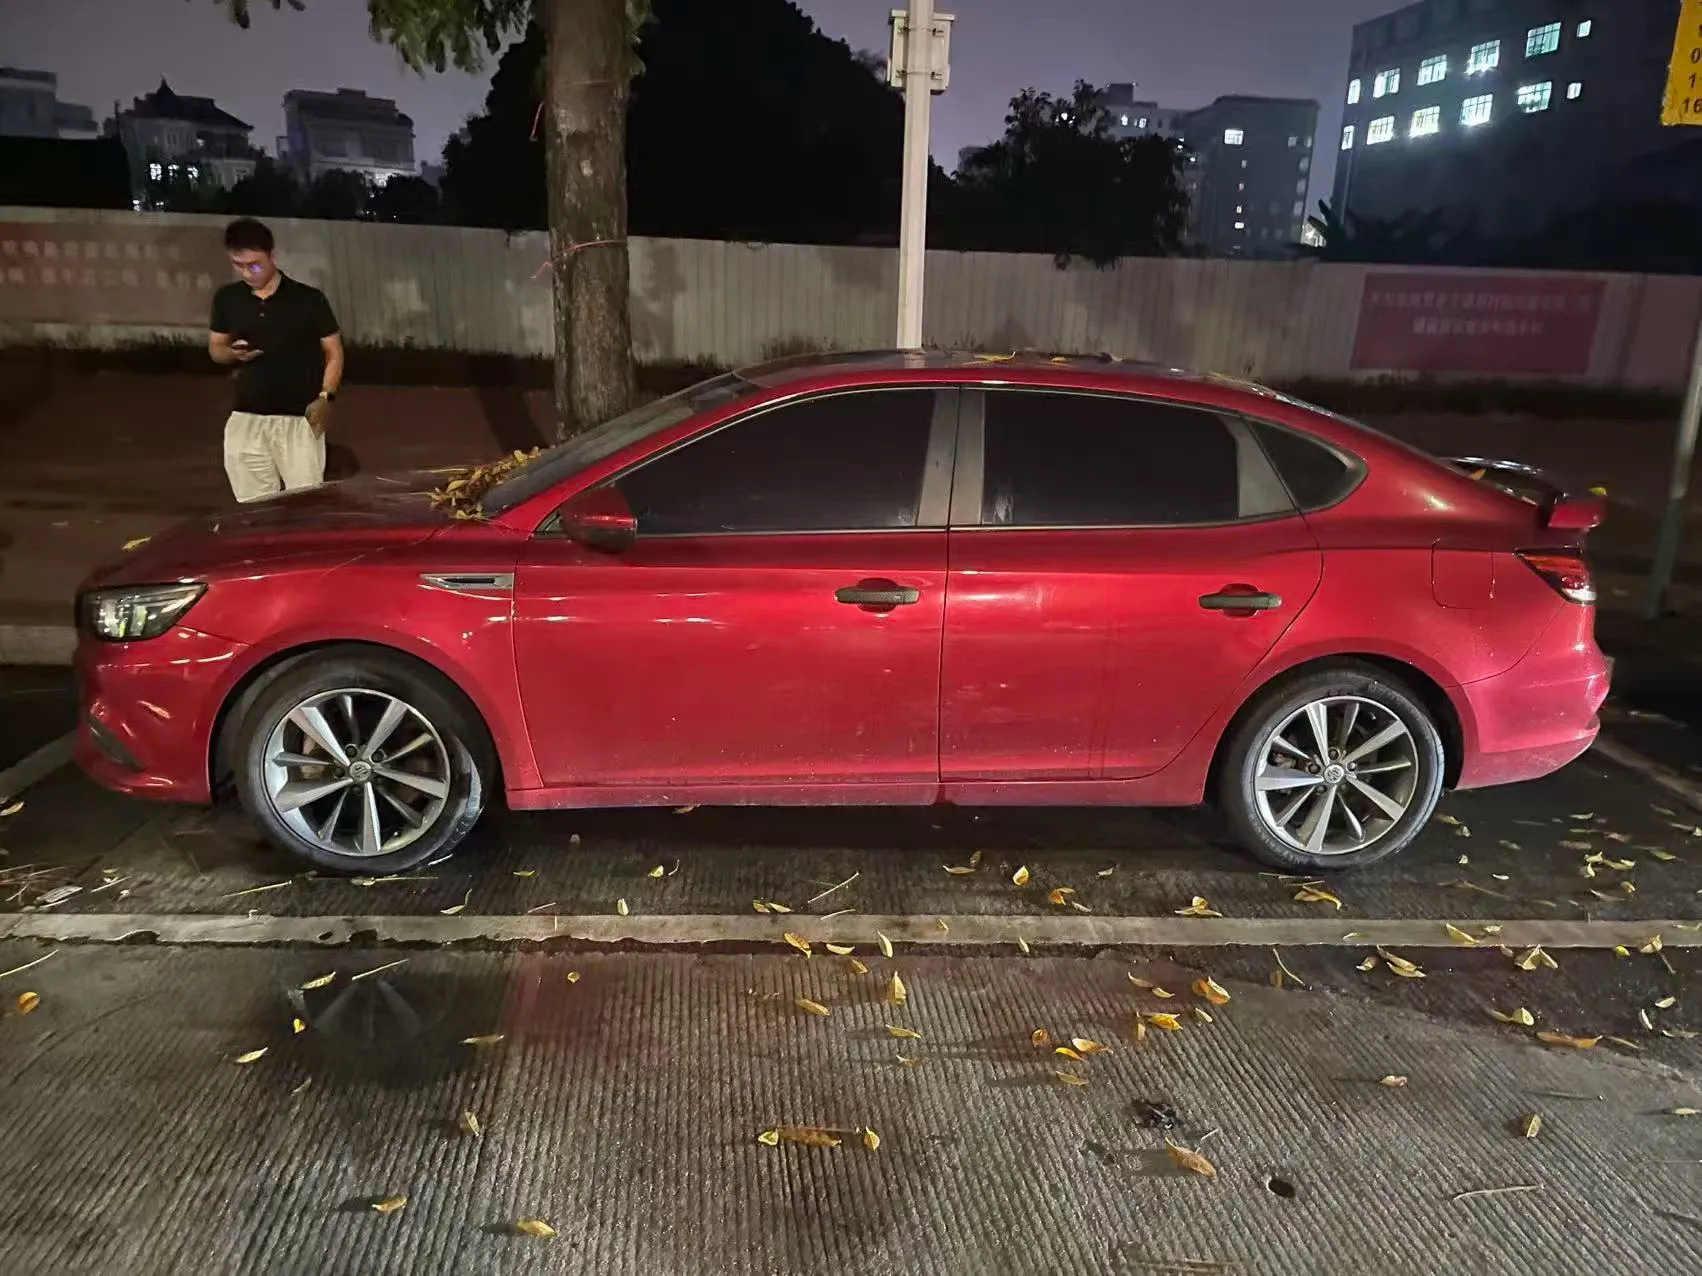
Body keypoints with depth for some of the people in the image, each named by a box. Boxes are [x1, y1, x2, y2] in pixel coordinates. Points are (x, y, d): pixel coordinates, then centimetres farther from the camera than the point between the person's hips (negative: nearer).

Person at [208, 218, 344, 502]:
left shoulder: (308, 299, -3)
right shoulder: (227, 299, 7)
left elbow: (333, 352, 2)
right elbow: (215, 347, 18)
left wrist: (325, 397, -12)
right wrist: (233, 353, -6)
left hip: (299, 420, -3)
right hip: (246, 420, 4)